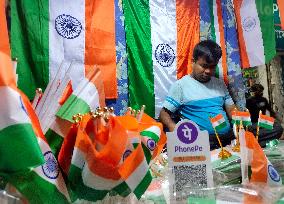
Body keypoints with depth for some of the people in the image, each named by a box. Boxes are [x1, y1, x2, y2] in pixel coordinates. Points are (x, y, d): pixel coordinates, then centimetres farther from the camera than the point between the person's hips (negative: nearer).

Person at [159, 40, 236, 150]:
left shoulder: (220, 83, 17)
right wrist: (175, 129, -20)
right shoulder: (181, 85, 0)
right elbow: (164, 113, 0)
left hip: (228, 138, 5)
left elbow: (231, 109, 19)